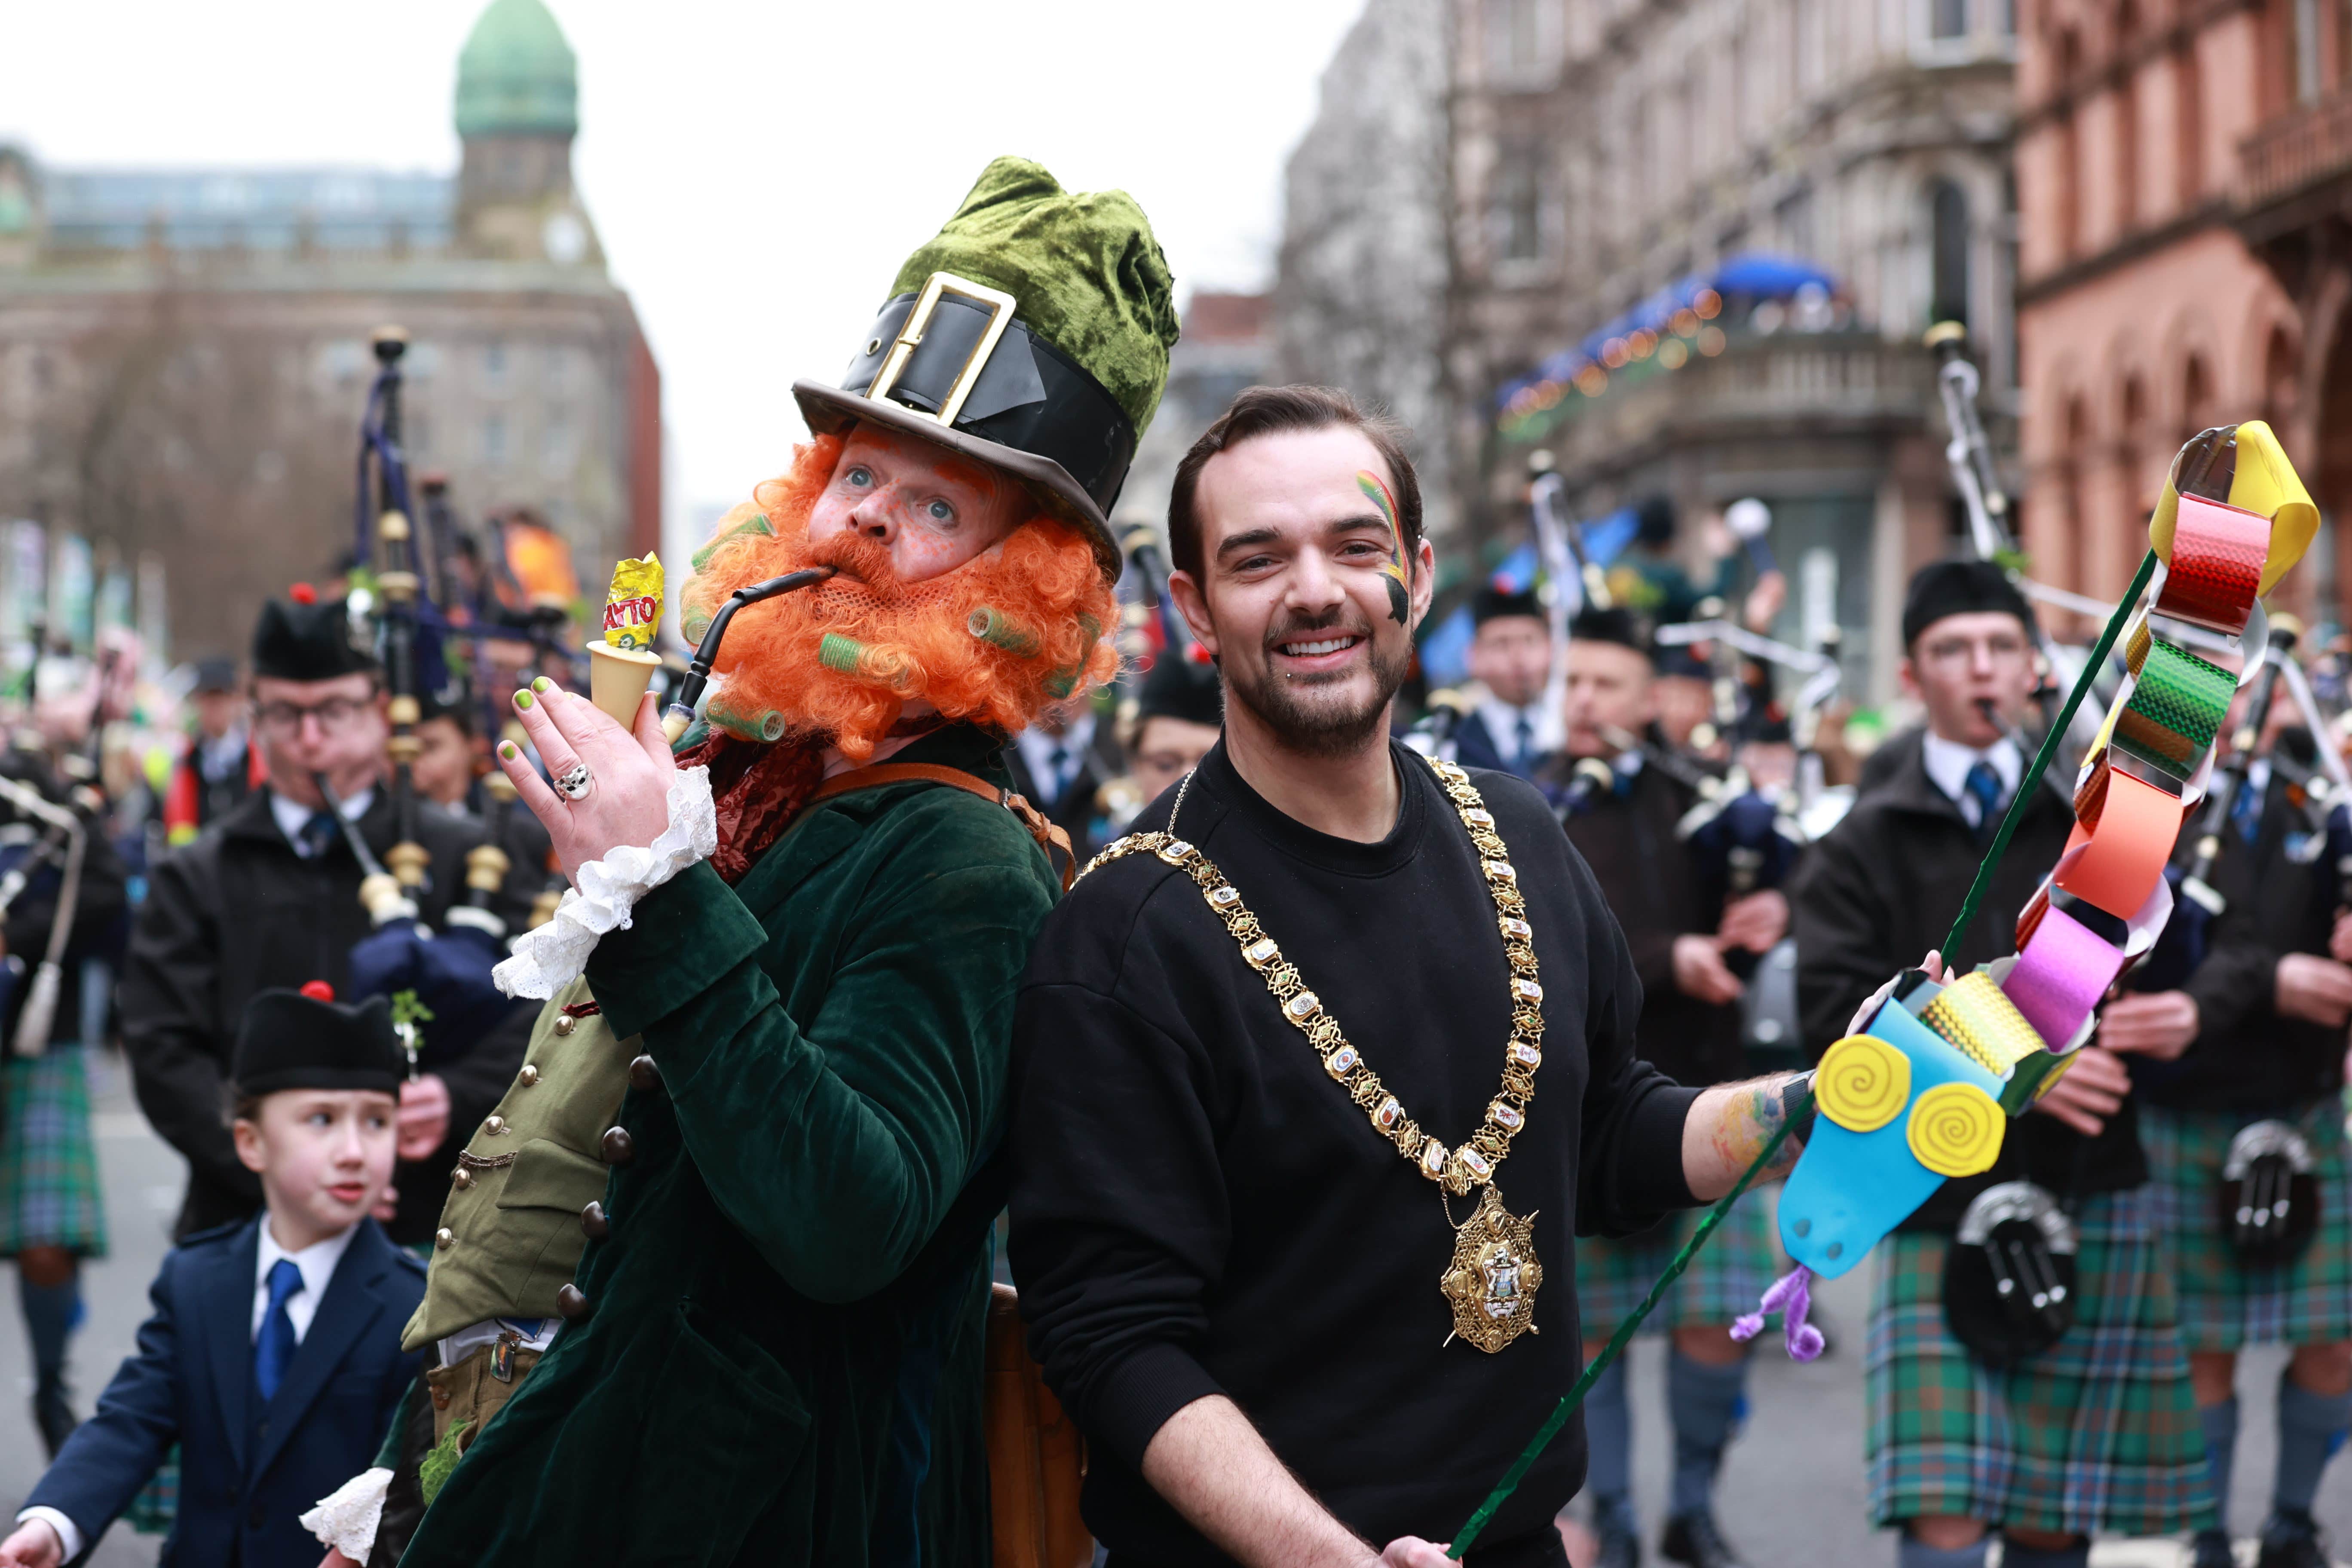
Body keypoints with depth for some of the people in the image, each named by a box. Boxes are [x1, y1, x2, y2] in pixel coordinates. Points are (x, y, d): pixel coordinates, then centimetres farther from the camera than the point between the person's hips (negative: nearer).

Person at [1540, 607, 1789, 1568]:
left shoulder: (1697, 800, 7)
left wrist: (1776, 905, -11)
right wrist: (1668, 958, -24)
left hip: (1703, 1096, 2)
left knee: (1718, 1324, -1)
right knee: (1590, 1332, 6)